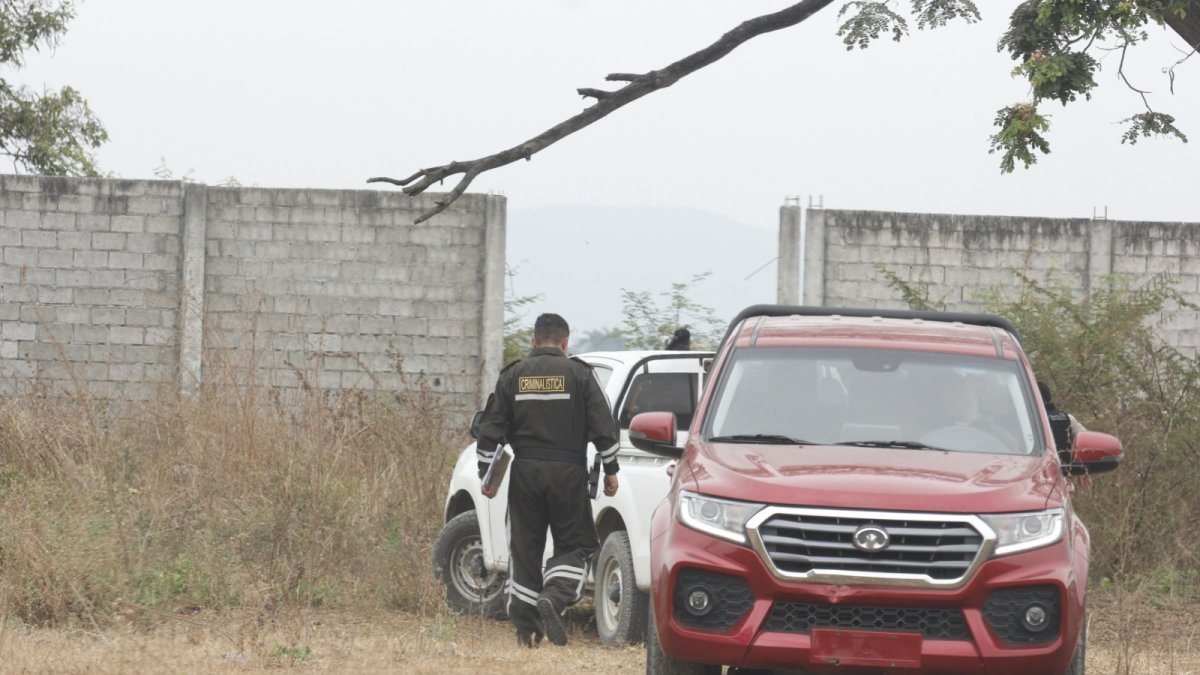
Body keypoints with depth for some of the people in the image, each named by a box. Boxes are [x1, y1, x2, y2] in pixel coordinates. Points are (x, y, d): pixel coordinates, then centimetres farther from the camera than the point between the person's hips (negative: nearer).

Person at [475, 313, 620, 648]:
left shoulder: (513, 376, 6)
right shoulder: (578, 374, -1)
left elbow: (490, 430, 6)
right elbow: (604, 426, -3)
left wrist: (487, 474, 13)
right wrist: (610, 470, 5)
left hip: (525, 470, 2)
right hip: (567, 471, -2)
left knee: (525, 548, 8)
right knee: (573, 544, 6)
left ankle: (527, 629, 8)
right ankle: (555, 596, -22)